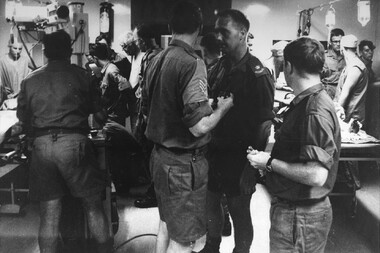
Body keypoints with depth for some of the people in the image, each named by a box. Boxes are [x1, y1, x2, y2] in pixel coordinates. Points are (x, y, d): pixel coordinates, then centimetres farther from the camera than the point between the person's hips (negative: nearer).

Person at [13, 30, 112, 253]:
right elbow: (99, 114, 5)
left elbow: (23, 122, 11)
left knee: (49, 211, 10)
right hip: (74, 142, -3)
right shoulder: (79, 75, 3)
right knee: (93, 205, 9)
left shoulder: (30, 80, 11)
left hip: (42, 145, 3)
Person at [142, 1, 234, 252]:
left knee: (167, 224, 25)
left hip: (160, 155, 8)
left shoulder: (156, 60, 4)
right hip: (184, 163, -8)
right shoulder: (192, 63, -20)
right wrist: (222, 108, -6)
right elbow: (199, 126, -26)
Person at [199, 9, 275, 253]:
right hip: (215, 150, 7)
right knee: (210, 202, 20)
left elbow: (264, 123, -17)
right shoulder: (220, 66, 4)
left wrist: (252, 164, -20)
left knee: (239, 211, 9)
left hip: (239, 156, -7)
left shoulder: (257, 73, -16)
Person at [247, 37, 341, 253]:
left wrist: (270, 163, -20)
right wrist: (268, 155, 4)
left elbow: (317, 175, -28)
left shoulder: (315, 111, -24)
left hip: (299, 216, -9)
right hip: (291, 207, 9)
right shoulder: (305, 103, 6)